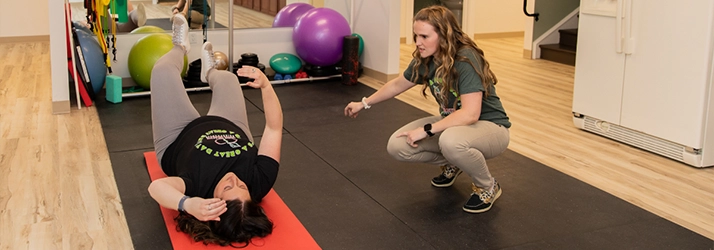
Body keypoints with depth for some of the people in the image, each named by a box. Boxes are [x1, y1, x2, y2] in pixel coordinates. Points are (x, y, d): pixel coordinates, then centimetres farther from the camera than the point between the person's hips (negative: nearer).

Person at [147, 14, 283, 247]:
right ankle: (209, 72, 59)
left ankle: (180, 47, 42)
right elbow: (274, 129, -37)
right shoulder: (259, 183, -42)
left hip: (178, 141, -2)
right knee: (227, 77, 19)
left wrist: (187, 204, -79)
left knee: (163, 70, 5)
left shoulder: (199, 188, -49)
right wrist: (265, 85, -48)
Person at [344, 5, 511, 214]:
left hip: (489, 127, -7)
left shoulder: (466, 60, -29)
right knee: (397, 146, -9)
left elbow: (470, 114, -36)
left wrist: (426, 130, -32)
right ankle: (452, 164, 17)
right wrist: (364, 103, 21)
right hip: (454, 123, 7)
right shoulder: (424, 61, -7)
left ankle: (488, 187, -10)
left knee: (451, 140, -40)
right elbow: (397, 84, 12)